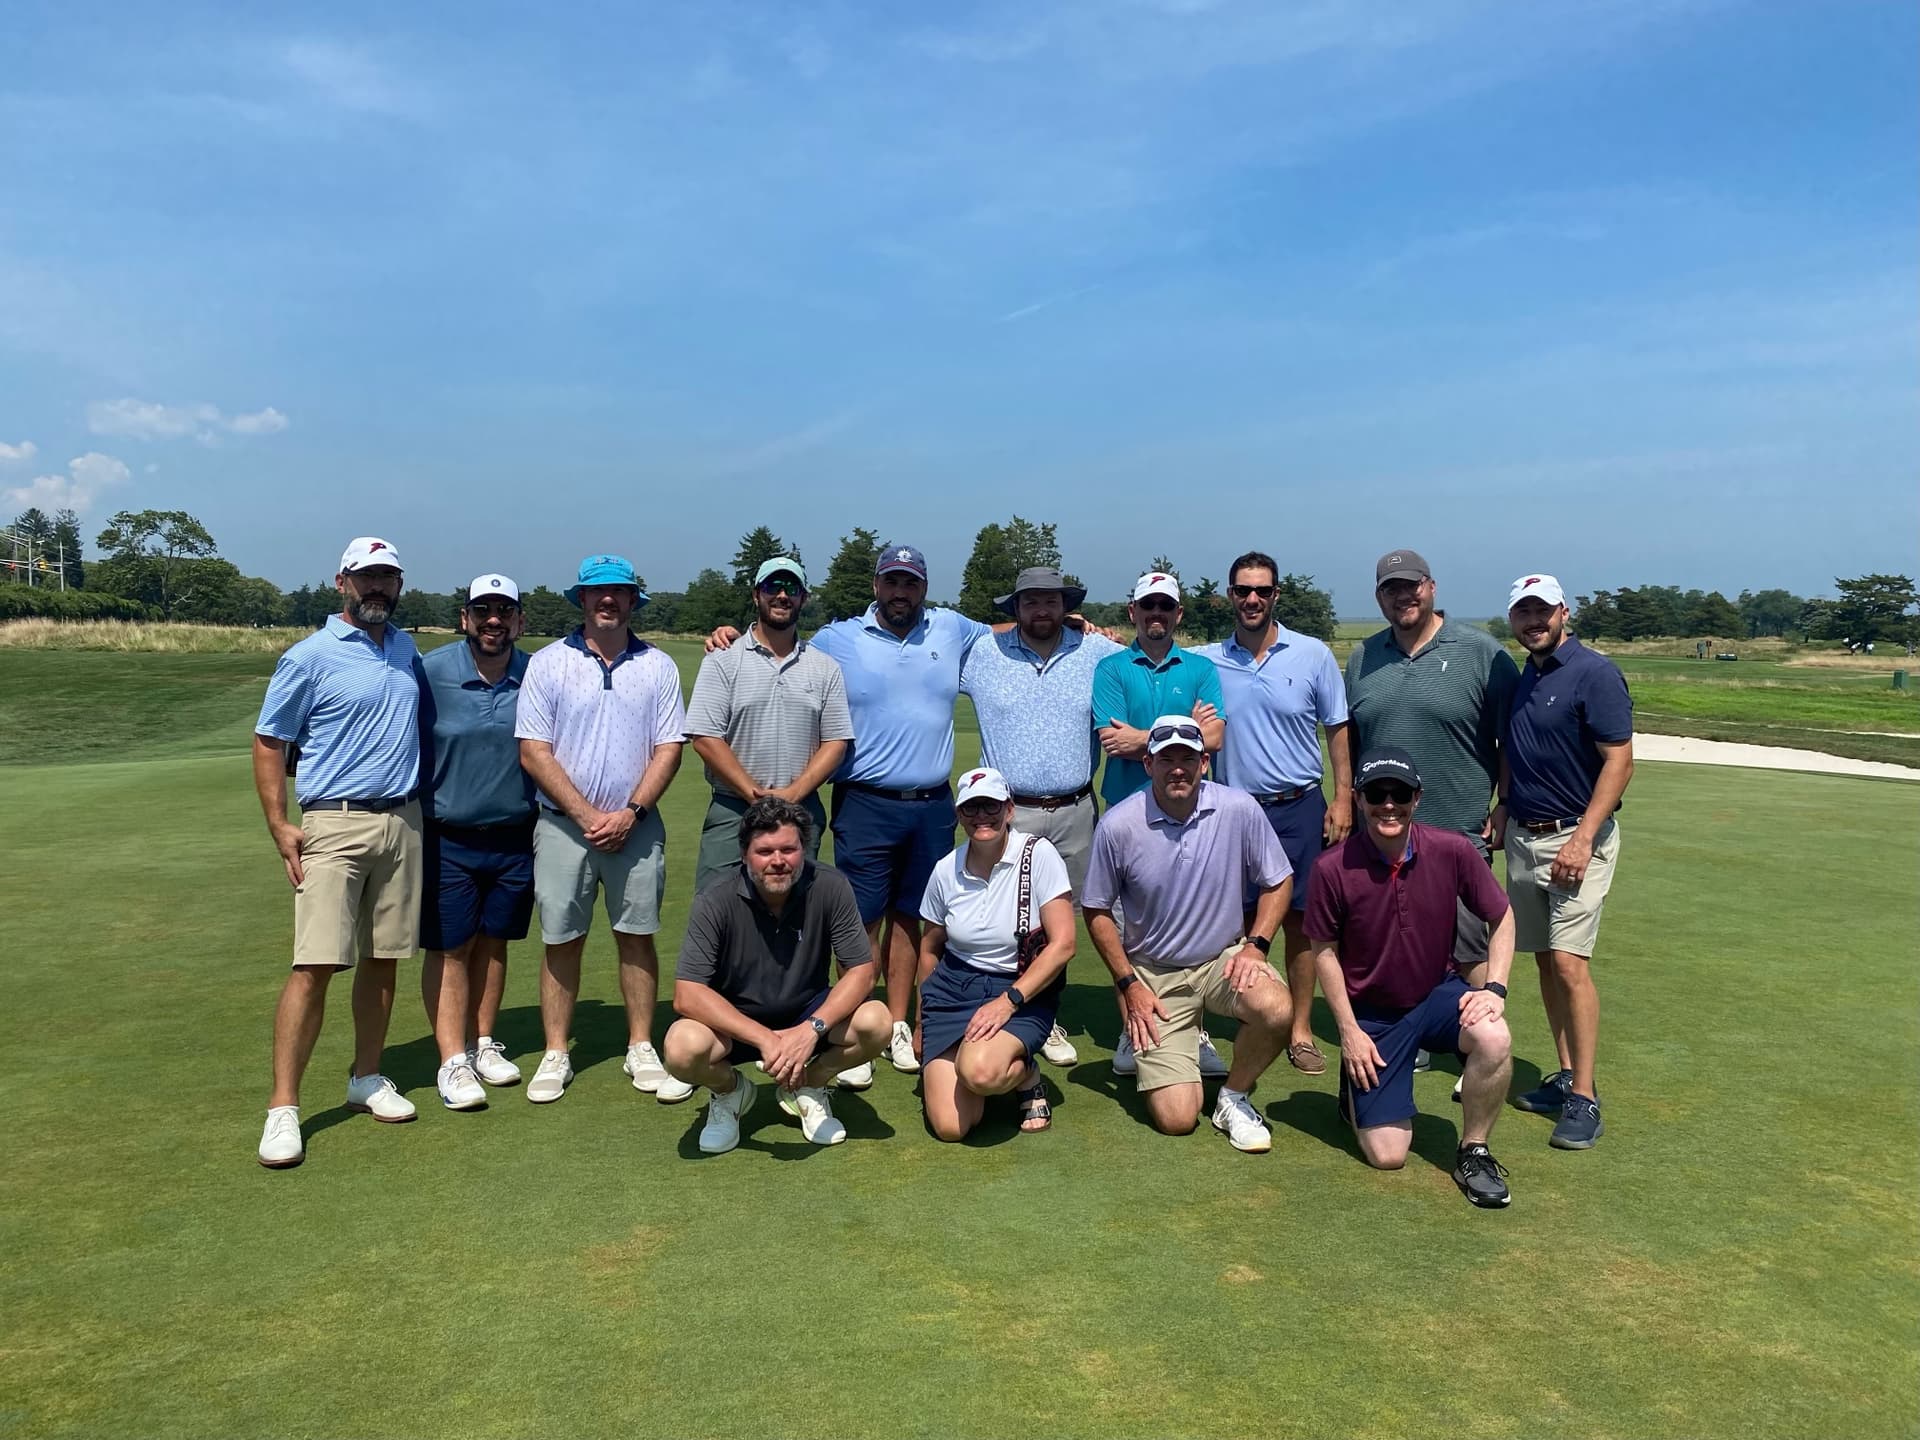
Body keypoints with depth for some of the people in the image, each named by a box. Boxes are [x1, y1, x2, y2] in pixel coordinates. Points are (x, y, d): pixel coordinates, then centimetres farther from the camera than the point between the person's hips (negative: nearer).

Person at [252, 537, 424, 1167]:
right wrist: (279, 826, -9)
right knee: (316, 965, -9)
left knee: (382, 960, 10)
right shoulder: (310, 657, -4)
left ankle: (367, 1079, 23)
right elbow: (267, 743, -1)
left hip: (404, 824, 5)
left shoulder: (407, 648, 12)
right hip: (334, 825, -5)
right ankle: (283, 1108, -2)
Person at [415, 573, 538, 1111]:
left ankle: (483, 1044, 28)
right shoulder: (431, 673, -9)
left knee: (493, 942, 14)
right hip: (448, 838, -2)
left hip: (514, 837, 3)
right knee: (450, 947, 3)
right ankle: (452, 1061, 11)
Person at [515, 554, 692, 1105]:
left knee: (637, 936, 5)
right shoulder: (548, 663, 1)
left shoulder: (658, 666, 4)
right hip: (563, 826, -1)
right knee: (561, 941, 4)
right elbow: (533, 751, -4)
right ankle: (555, 1057, 14)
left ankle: (641, 1050, 15)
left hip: (636, 827, 1)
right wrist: (586, 815, -10)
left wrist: (629, 813, -10)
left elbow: (669, 748, 1)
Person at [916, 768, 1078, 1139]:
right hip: (953, 989, 3)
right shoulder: (946, 871, 0)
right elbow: (929, 949, 15)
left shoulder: (1038, 854, -11)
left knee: (980, 1071, -35)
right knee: (949, 1127, -12)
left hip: (1024, 991, -3)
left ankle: (1026, 1074, 1)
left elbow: (1063, 944, -16)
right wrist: (924, 1022, 20)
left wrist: (1008, 1001, -22)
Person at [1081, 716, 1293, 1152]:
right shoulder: (1118, 825, -14)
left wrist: (1255, 946, -10)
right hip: (1154, 974, -2)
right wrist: (1128, 985, -5)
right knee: (1175, 1119, -10)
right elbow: (1097, 911, -1)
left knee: (1276, 1011, -32)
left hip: (1225, 958, 2)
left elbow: (1278, 882, 3)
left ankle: (1234, 1098, -1)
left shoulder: (1239, 809, -11)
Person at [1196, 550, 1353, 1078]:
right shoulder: (1205, 661, 1)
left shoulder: (1313, 654, 0)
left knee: (1300, 920, 5)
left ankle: (1300, 1030, 17)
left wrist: (1343, 799, -1)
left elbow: (1337, 731, 5)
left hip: (1299, 809, 0)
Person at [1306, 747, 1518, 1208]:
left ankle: (1473, 1153, -6)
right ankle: (1356, 1088, 29)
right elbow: (1324, 950, -6)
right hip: (1372, 1014, -2)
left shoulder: (1453, 850, -14)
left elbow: (1502, 918, 1)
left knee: (1494, 1040, -33)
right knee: (1386, 1155, -6)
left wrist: (1494, 988, -11)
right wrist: (1349, 1031, -7)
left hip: (1439, 993, 2)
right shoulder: (1333, 868, -19)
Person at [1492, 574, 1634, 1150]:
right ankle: (1565, 1076, 19)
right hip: (1523, 836, 7)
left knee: (1569, 962, -12)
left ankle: (1584, 1097, -5)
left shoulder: (1594, 672, -11)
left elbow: (1619, 761, -15)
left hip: (1576, 838, -7)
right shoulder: (1518, 679, 12)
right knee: (1545, 959, 9)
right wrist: (1503, 806, 9)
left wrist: (1583, 838, -20)